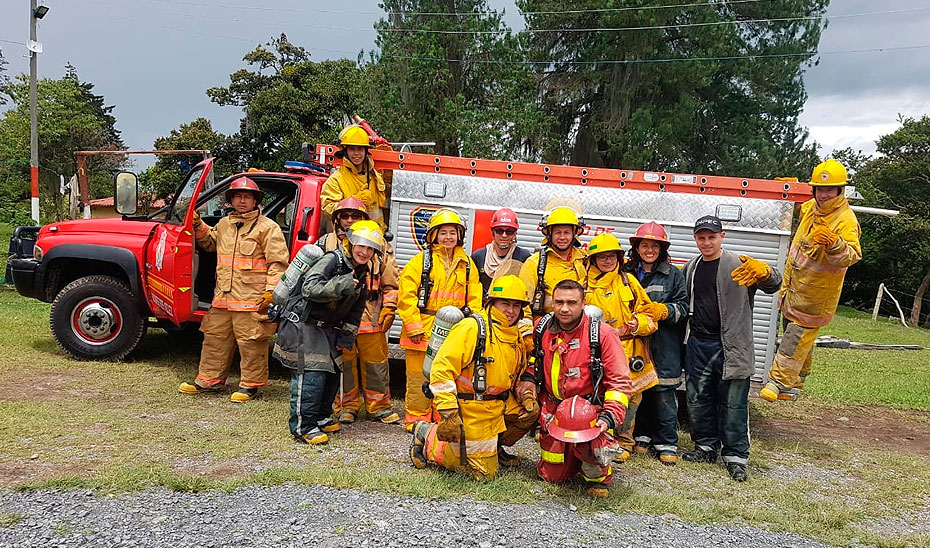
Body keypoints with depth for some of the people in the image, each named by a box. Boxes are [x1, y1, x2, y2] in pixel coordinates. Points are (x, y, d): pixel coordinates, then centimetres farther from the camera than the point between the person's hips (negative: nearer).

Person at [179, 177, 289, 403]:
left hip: (252, 299, -7)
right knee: (215, 337, 14)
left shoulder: (268, 227, -4)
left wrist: (271, 291, -15)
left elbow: (278, 263, -8)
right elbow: (210, 243, 37)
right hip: (223, 297, 7)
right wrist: (199, 227, 21)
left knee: (250, 342, -2)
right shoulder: (224, 224, 17)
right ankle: (210, 379, 27)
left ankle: (250, 385, 10)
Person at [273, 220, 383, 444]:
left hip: (328, 329, 9)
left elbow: (356, 310, 15)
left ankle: (321, 416, 29)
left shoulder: (361, 274, 8)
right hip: (304, 325, -9)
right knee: (311, 373, -13)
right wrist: (341, 285, -37)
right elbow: (310, 288, -31)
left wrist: (346, 336, 8)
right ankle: (303, 426, -6)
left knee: (333, 372, 12)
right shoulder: (332, 260, -18)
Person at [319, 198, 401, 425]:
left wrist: (388, 309, 1)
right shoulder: (327, 243, 9)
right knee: (344, 362, 7)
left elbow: (390, 282, 9)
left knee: (376, 362, 4)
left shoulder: (380, 245, 8)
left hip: (371, 314, 0)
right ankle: (347, 406, 21)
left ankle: (379, 406, 17)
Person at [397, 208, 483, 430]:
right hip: (423, 332, -4)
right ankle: (416, 419, 14)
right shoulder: (421, 260, -2)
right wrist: (414, 326, -12)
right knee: (420, 379, 2)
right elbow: (406, 295, -7)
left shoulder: (467, 264, 11)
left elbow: (474, 298, 13)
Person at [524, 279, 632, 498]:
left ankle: (598, 474, -1)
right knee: (551, 477, 8)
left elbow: (620, 381, -13)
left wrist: (609, 416, -25)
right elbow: (533, 354, 24)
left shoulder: (602, 334, -14)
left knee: (591, 441, -38)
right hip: (553, 410, 5)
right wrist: (528, 377, 6)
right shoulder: (542, 328, 0)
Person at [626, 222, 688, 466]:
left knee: (665, 396, -1)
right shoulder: (627, 273, 11)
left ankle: (667, 444, 9)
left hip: (664, 347, -3)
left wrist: (663, 310, -14)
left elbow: (683, 307, 2)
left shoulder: (674, 275, 4)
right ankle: (642, 437, 22)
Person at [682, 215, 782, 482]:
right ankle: (706, 446, 27)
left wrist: (763, 271, -38)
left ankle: (735, 455, 12)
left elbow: (773, 284, -17)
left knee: (733, 404, 0)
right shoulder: (690, 269, 14)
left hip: (731, 346, -5)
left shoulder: (739, 265, -5)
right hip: (698, 344, 5)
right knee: (698, 399, 12)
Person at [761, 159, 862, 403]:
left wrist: (833, 243, -57)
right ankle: (795, 381, 36)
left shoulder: (846, 221, -24)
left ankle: (780, 382, 6)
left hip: (816, 295, -8)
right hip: (793, 287, 8)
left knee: (798, 337, -3)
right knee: (794, 331, 20)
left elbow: (850, 256, -40)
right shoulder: (809, 208, 1)